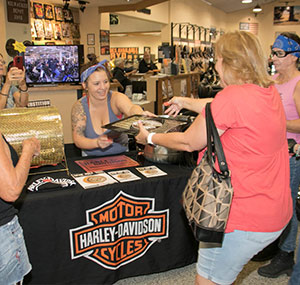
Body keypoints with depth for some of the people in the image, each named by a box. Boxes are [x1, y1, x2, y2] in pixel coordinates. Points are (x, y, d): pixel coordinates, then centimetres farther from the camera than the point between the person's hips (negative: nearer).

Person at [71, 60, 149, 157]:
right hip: (92, 160, 0)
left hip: (121, 156, 0)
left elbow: (131, 109, -32)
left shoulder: (115, 98, -10)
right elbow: (77, 139, -12)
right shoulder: (79, 106, -8)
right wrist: (96, 143, -33)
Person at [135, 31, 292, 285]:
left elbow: (189, 142, -12)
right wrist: (186, 102, 33)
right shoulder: (269, 91, 3)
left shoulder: (232, 96, -23)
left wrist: (150, 138, 4)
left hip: (246, 219, -9)